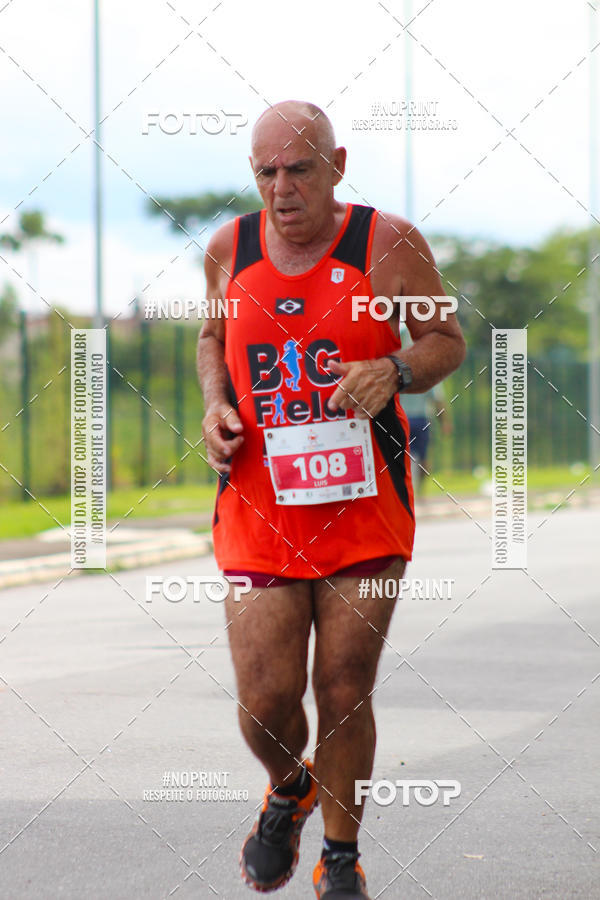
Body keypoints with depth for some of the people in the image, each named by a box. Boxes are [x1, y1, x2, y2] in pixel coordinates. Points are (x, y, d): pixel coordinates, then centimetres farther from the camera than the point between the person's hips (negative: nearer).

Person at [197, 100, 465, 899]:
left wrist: (393, 371, -17)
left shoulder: (387, 244, -5)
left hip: (363, 506, -2)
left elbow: (447, 340, 4)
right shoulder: (230, 249, 4)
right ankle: (288, 793, 31)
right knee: (266, 702, -5)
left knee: (344, 692, 1)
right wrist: (216, 406, 2)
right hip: (258, 507, 2)